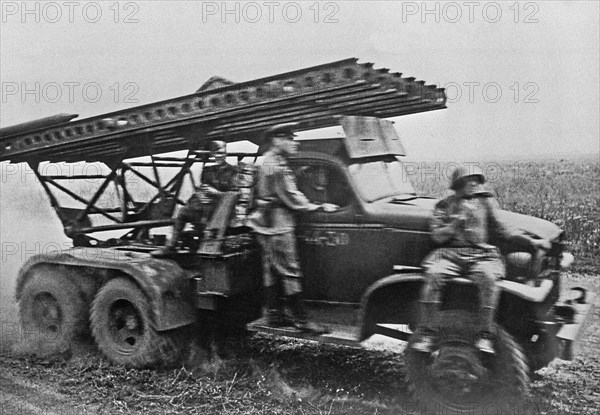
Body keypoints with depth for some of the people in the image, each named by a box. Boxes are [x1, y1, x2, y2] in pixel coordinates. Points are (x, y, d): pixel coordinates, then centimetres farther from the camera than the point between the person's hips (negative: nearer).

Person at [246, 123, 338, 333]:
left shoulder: (267, 162, 16)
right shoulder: (277, 166, -17)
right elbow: (291, 198, -17)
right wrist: (319, 207, -7)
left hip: (266, 224, 10)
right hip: (277, 225, -10)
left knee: (271, 271, 13)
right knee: (290, 272, -6)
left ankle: (274, 314, 20)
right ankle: (300, 319, -1)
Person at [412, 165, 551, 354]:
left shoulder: (486, 202, 19)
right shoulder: (444, 205, 17)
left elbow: (502, 230, 12)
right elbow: (437, 236, 6)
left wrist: (531, 241, 3)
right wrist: (457, 222, -8)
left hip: (481, 255, 0)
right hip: (449, 254, 0)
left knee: (488, 277, -33)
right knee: (433, 275, -30)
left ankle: (485, 335, -26)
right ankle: (427, 334, -25)